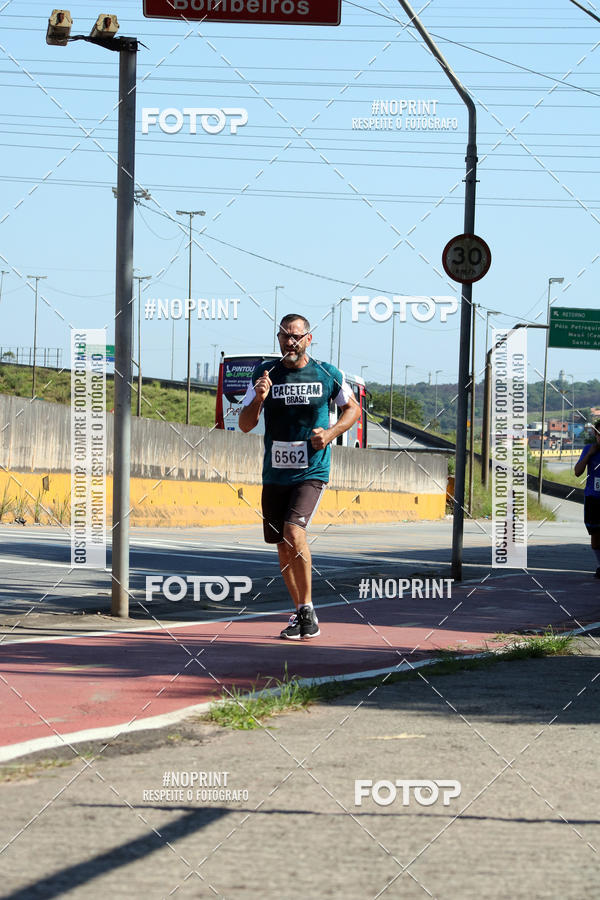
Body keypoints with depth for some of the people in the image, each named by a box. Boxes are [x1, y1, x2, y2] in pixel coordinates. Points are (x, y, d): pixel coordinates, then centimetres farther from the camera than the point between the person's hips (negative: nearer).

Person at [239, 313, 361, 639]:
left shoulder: (327, 374, -1)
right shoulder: (265, 374, 3)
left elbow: (353, 409, 14)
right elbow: (245, 425, 2)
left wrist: (331, 433, -4)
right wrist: (258, 399, -18)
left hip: (311, 472, -4)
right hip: (274, 474, 4)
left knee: (294, 532, -23)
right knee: (283, 546, 9)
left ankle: (307, 609, -13)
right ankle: (300, 614, 25)